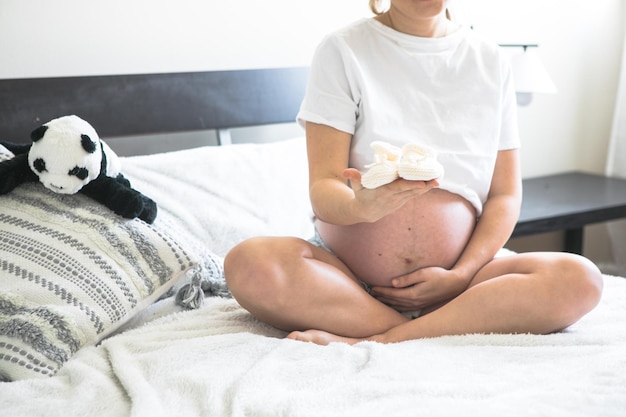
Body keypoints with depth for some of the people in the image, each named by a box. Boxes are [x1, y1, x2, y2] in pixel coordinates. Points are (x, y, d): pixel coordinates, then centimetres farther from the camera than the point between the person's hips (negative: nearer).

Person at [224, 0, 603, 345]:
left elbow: (505, 195, 6)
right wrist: (361, 206, -33)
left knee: (579, 278, -22)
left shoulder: (491, 61, 8)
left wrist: (460, 276, -10)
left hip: (452, 279, 2)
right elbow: (323, 189, -9)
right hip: (347, 274, -1)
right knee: (248, 262, -30)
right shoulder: (344, 50, 0)